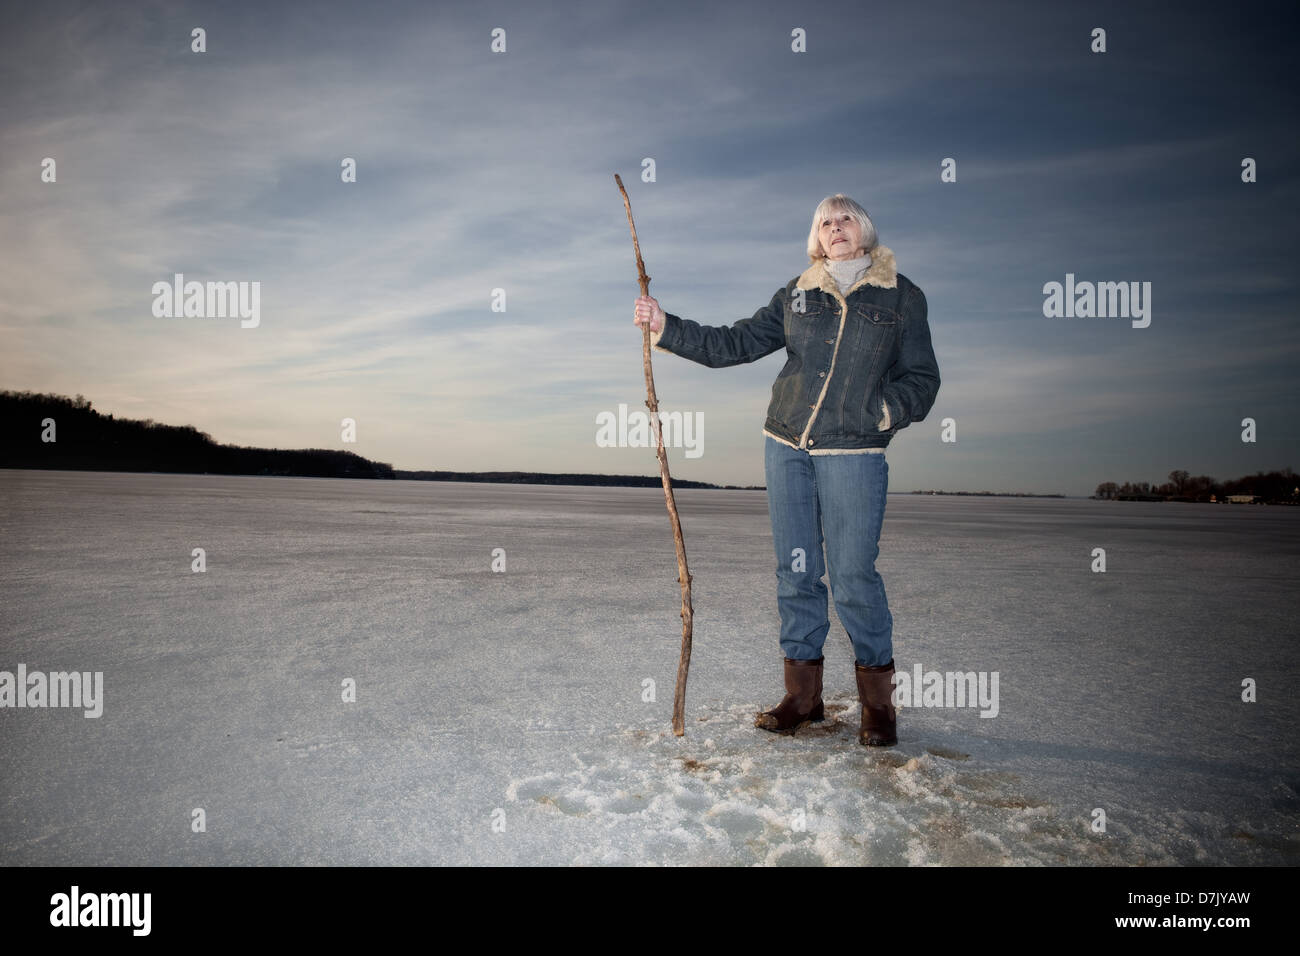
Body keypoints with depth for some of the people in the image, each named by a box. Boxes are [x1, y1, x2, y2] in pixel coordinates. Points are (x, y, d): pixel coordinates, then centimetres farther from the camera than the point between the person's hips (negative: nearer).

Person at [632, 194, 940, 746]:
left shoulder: (902, 296, 7)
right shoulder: (797, 294, 13)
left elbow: (922, 380, 7)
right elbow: (735, 344, 10)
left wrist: (883, 411, -11)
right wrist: (667, 328, 2)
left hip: (854, 454, -3)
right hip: (785, 448, 3)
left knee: (853, 576, -5)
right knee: (795, 572, 6)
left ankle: (878, 704, 14)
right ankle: (802, 696, 19)